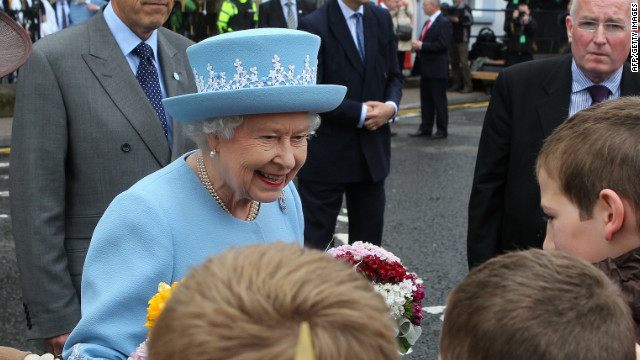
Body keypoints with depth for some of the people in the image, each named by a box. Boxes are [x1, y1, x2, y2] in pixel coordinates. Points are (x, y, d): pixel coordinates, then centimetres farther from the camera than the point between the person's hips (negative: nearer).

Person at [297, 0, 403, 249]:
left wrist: (391, 106, -8)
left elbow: (394, 75, 13)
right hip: (327, 153, -6)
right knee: (314, 240, 3)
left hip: (373, 151, 6)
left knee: (369, 238, 13)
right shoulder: (314, 26, -11)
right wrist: (360, 113, -15)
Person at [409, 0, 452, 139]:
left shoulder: (444, 23, -12)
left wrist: (422, 46, -19)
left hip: (437, 70, -9)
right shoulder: (428, 23, 16)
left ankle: (442, 130, 7)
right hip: (426, 69, 9)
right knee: (426, 100, 13)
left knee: (439, 101, -1)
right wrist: (417, 45, 2)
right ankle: (425, 128, 21)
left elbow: (442, 45, -22)